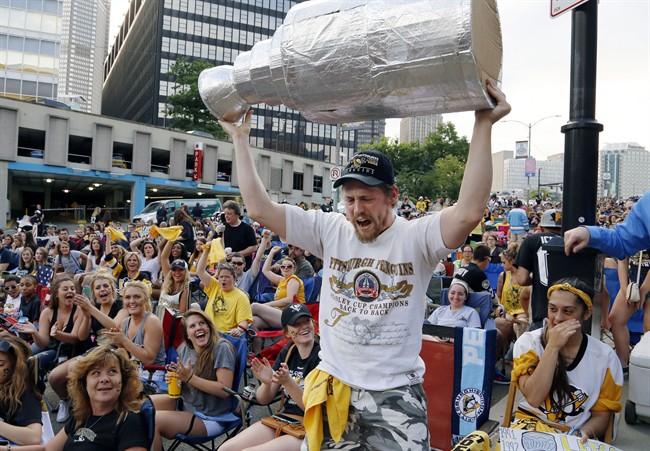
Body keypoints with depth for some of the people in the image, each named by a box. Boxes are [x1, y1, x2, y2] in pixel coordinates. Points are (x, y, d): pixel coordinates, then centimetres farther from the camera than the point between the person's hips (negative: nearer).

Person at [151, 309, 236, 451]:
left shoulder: (221, 348, -19)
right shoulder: (184, 349, 2)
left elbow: (225, 389, -23)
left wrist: (190, 378, -26)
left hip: (209, 418, -8)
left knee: (152, 420, -21)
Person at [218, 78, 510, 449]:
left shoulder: (417, 237, -10)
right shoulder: (330, 231, -1)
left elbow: (469, 212, -29)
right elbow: (260, 208, -3)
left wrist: (484, 124, -30)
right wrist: (240, 138, -1)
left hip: (396, 395, -3)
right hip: (333, 389, 3)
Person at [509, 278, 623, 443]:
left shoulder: (605, 357, -2)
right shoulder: (528, 342, -4)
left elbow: (601, 415, 4)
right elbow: (534, 398, -16)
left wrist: (584, 433, -17)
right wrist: (553, 346, -19)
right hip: (531, 425, -1)